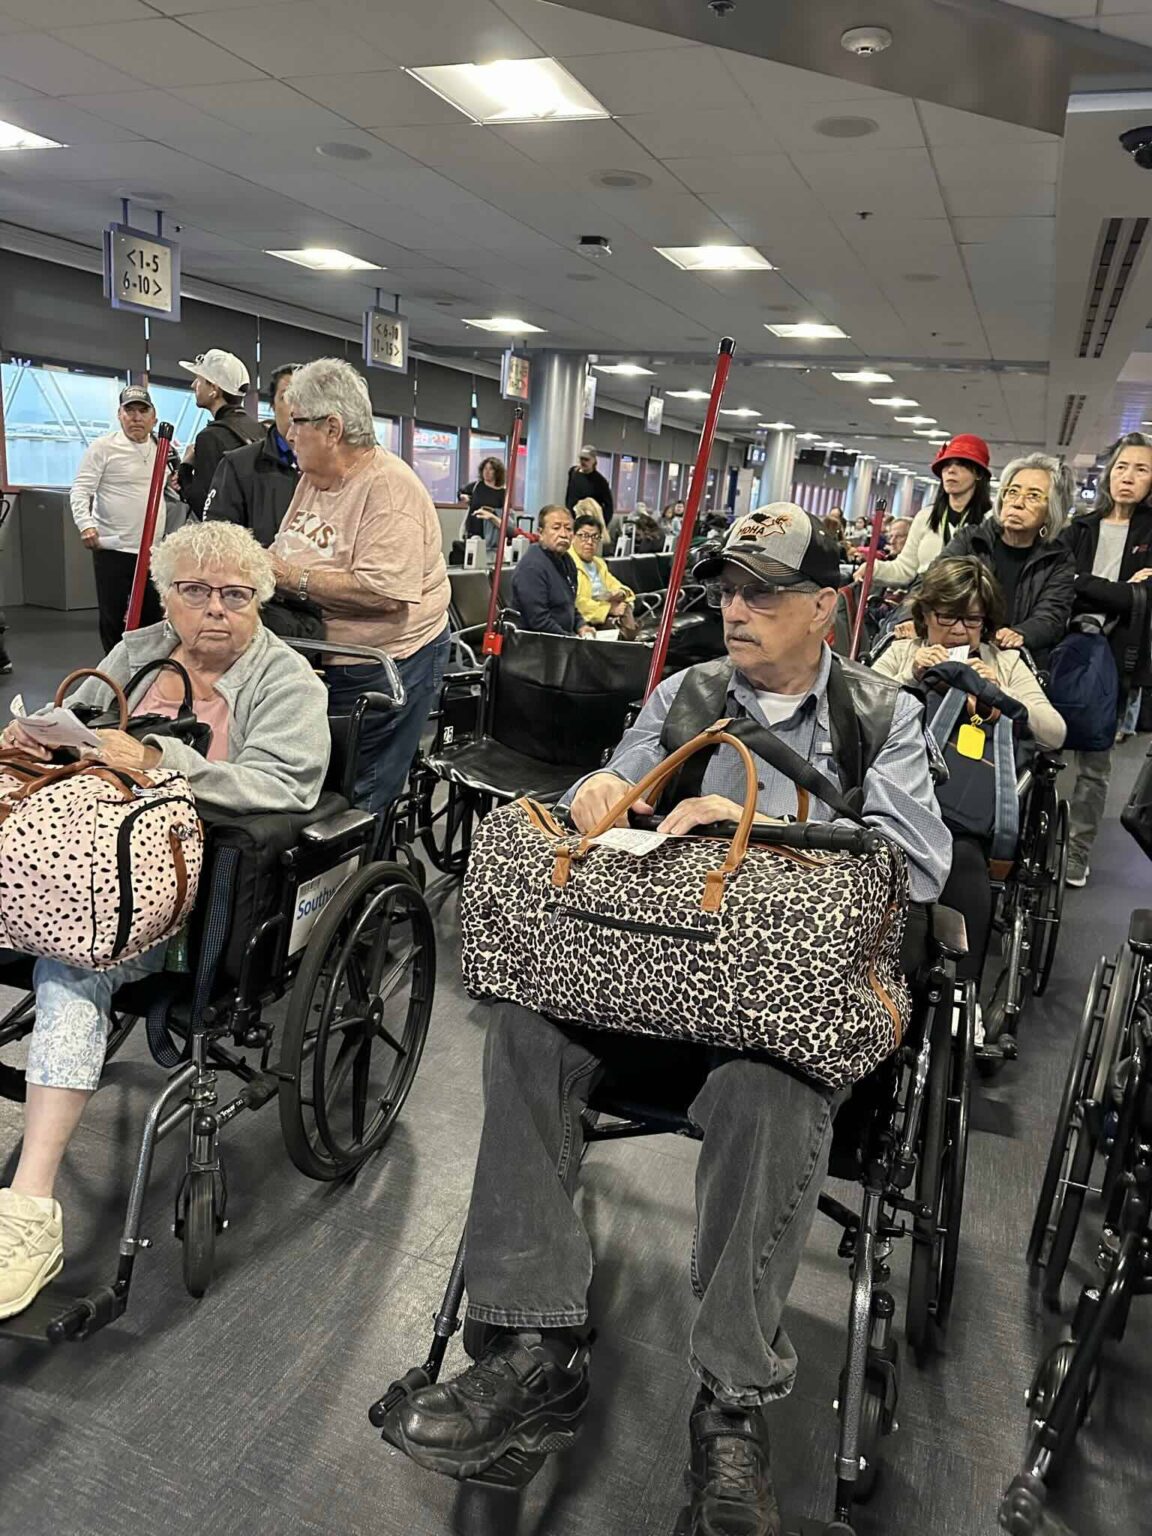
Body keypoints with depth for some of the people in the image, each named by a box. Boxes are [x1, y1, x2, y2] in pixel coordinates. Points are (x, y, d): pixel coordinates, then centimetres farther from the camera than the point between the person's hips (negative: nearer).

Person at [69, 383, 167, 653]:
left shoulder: (161, 449, 11)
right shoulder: (102, 447, -4)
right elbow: (80, 491, -8)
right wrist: (85, 524, -23)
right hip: (113, 549, -4)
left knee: (153, 617, 9)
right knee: (113, 620, 2)